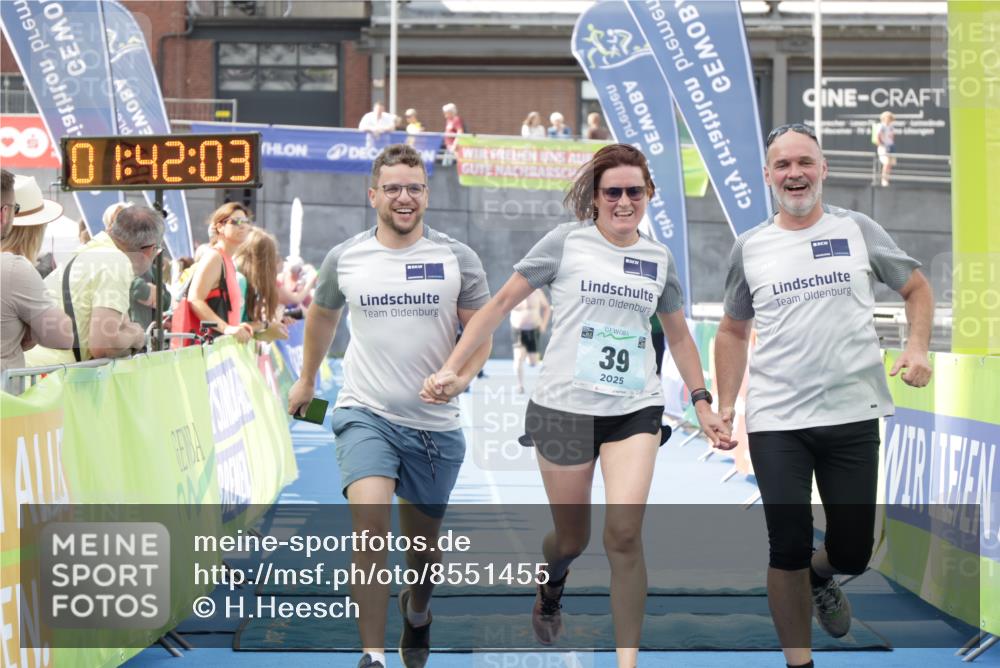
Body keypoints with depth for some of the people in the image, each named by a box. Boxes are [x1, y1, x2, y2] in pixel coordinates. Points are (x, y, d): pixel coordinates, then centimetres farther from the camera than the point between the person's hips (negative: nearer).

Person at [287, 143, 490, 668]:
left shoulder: (458, 259, -1)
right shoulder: (343, 259, 2)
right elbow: (322, 316, 21)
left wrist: (458, 378, -18)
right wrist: (306, 380, 30)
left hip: (434, 423, 1)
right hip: (365, 414, -1)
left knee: (423, 541, 15)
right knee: (370, 522, -23)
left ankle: (416, 613, 48)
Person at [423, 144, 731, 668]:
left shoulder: (659, 258, 9)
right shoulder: (566, 241, -3)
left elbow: (678, 335, 21)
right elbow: (502, 302, -1)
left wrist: (702, 403, 15)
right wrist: (452, 367, -8)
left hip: (635, 410, 2)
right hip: (564, 407, -2)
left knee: (624, 535, -14)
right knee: (572, 540, 9)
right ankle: (549, 589, 46)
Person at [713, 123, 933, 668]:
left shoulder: (857, 229, 2)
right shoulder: (748, 248, 5)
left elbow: (917, 288, 12)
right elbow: (733, 331, 15)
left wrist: (917, 347, -7)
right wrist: (725, 406, 6)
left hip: (853, 416, 0)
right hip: (776, 422, 0)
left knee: (852, 551, 8)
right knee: (788, 551, 1)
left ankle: (822, 574, 44)